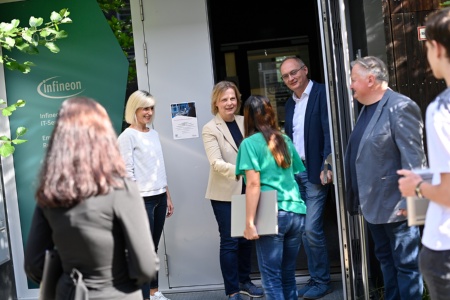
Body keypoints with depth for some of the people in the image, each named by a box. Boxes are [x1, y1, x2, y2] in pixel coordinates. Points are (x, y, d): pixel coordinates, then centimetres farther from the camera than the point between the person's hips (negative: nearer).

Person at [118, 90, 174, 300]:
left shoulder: (154, 133, 14)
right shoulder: (127, 136, -8)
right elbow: (127, 172, -13)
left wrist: (168, 197, 16)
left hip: (159, 197, 7)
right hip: (142, 199, -7)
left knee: (153, 248, 13)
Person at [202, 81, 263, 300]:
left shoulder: (244, 122, 7)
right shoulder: (210, 129, -9)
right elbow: (216, 163, -19)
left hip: (246, 190, 5)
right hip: (225, 193, -5)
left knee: (246, 238, 14)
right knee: (229, 242, 0)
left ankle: (244, 281, 31)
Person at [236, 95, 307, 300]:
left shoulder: (250, 143, -3)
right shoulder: (285, 140, 13)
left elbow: (253, 184, -12)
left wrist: (249, 222, -12)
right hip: (296, 212, 6)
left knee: (271, 278, 2)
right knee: (288, 275, 15)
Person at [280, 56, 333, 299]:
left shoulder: (321, 93, -7)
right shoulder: (290, 103, 16)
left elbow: (330, 132, -15)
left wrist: (327, 167, -22)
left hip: (314, 171, -7)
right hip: (293, 172, 7)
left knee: (312, 229, -8)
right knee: (304, 230, 10)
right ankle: (315, 279, 20)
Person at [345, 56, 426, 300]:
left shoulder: (400, 107, -15)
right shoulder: (367, 109, 13)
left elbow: (412, 157, -20)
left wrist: (410, 200, -21)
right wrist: (355, 197, 15)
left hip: (396, 204, -9)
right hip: (374, 204, 9)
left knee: (406, 264, 2)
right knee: (385, 260, 19)